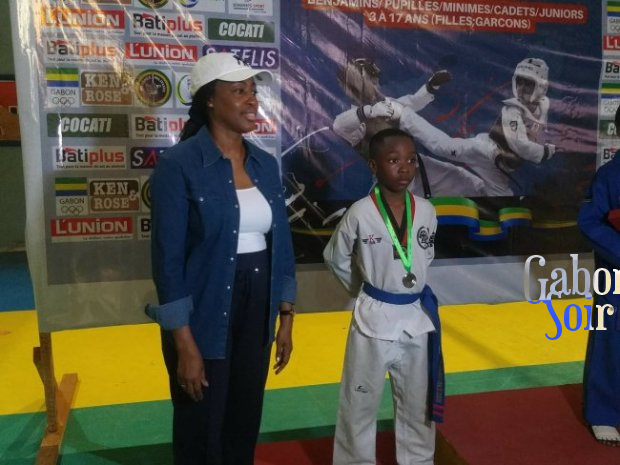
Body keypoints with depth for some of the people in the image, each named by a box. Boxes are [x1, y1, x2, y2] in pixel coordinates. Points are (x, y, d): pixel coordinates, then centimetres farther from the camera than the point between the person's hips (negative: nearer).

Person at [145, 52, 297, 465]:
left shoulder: (266, 164, 5)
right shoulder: (178, 165, -13)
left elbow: (281, 244, 9)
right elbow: (168, 259, -15)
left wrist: (285, 317, 8)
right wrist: (185, 344, -16)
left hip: (257, 312, 5)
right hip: (204, 316, -5)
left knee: (246, 424, 20)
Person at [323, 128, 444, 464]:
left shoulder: (426, 211, -3)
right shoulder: (360, 213, -14)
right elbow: (335, 259, 1)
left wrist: (407, 290, 10)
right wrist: (366, 291, 6)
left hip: (417, 318, 4)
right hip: (374, 320, -4)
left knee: (418, 404, 20)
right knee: (360, 404, 9)